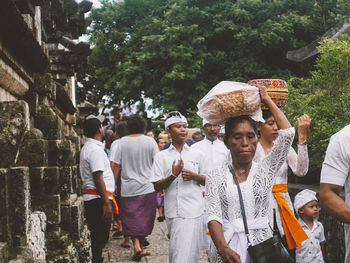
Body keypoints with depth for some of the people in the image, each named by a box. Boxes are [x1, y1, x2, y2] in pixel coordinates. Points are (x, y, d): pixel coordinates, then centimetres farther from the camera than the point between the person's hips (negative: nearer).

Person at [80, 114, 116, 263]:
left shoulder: (86, 148, 17)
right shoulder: (95, 150, -15)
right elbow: (98, 178, -21)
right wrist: (106, 203, -21)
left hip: (89, 197, 10)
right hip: (98, 199, -10)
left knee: (97, 237, 16)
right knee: (100, 238, -5)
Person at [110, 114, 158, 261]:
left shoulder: (123, 142, -2)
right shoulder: (150, 141, -2)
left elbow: (116, 166, -2)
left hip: (128, 188, 0)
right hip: (147, 188, 1)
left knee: (131, 219, 7)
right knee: (145, 219, 12)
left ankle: (136, 246, -9)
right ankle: (141, 247, 20)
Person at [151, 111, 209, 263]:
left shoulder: (196, 155, 9)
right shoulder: (161, 157, 5)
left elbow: (207, 181, 14)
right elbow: (157, 187, 0)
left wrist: (194, 176, -7)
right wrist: (174, 175, -15)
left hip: (194, 211, 0)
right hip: (172, 212, 0)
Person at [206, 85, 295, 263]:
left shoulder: (265, 170, 5)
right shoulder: (216, 176, 3)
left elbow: (287, 133, -4)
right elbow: (214, 216, -10)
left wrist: (267, 99, 4)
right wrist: (223, 248, -28)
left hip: (262, 243, 1)